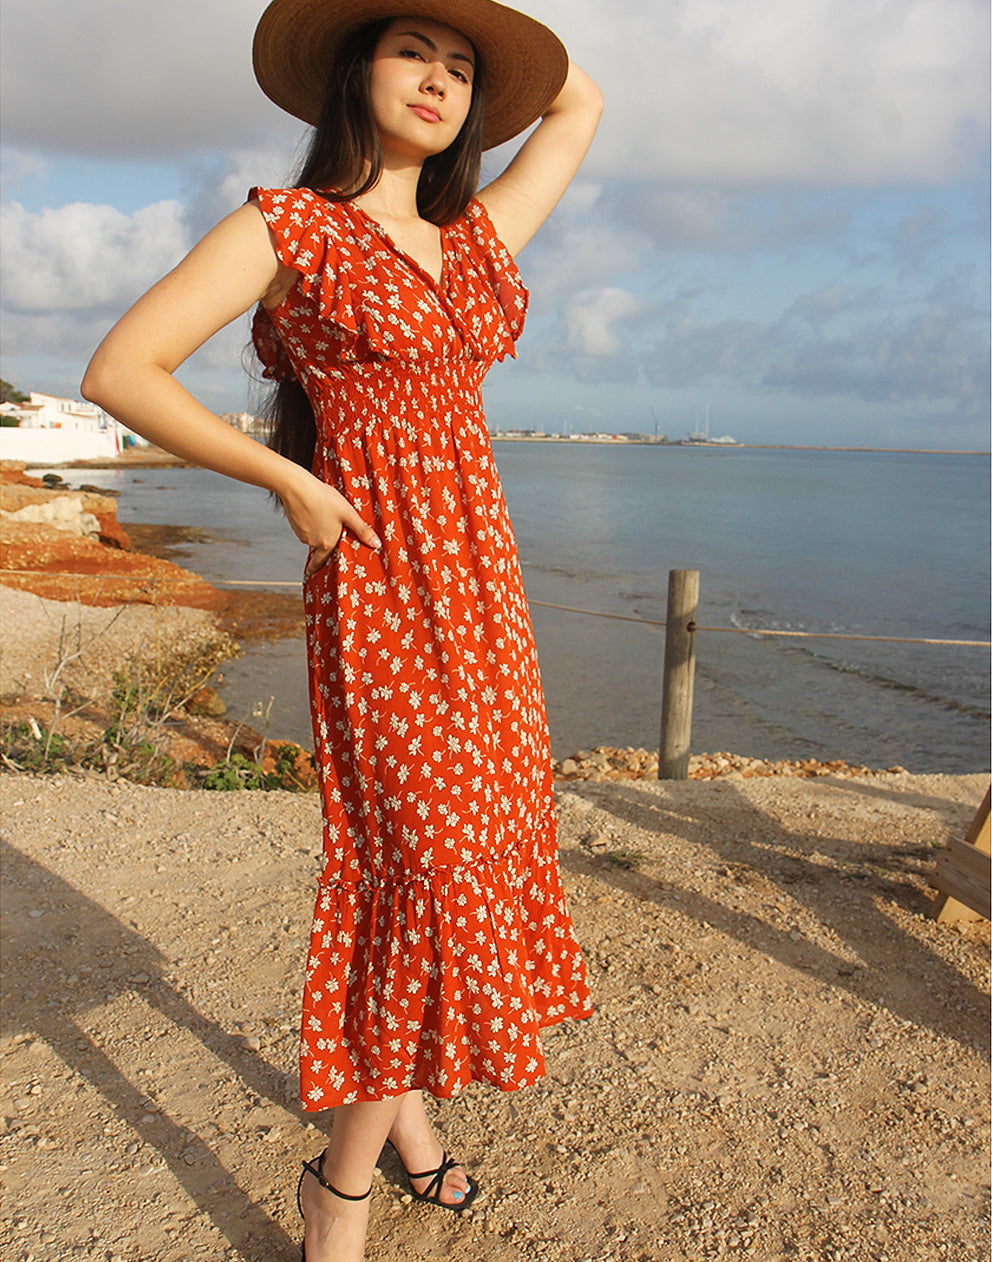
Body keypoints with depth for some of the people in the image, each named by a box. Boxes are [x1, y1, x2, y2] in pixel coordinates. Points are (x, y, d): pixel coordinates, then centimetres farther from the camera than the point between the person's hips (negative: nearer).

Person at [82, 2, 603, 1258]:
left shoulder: (476, 237, 14)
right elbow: (119, 371, -8)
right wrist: (290, 482, -10)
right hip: (379, 579, -7)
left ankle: (403, 1100, 31)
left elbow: (581, 103, 27)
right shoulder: (288, 225, -3)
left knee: (470, 848, 11)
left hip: (478, 576, 7)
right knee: (433, 866, -9)